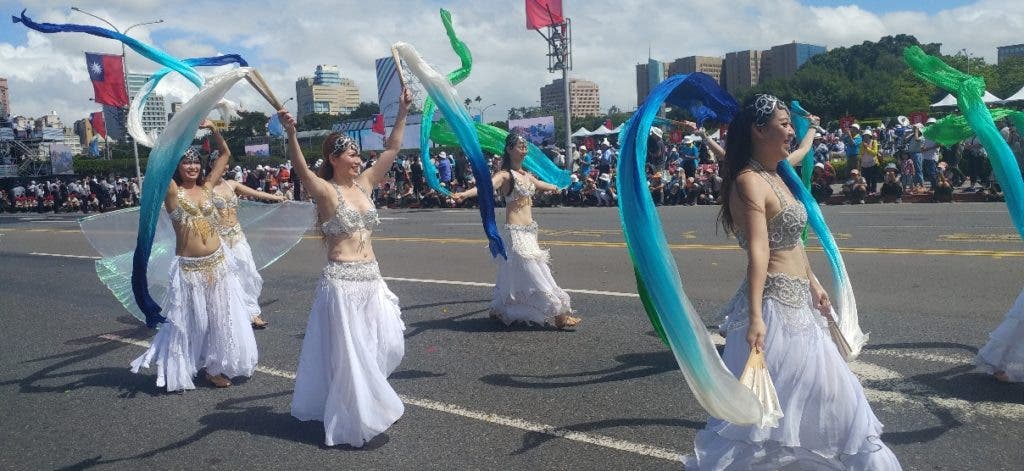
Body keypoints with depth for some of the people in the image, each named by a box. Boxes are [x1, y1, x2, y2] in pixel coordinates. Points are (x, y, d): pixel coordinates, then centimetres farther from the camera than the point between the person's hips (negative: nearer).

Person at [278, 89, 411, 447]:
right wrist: (291, 134, -44)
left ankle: (361, 404, 34)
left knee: (388, 347, 11)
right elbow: (300, 169, -28)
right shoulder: (325, 190, -9)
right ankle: (355, 421, 16)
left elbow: (391, 150, 13)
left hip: (371, 279, 7)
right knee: (350, 355, 1)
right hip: (341, 281, -7)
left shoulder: (364, 184, 10)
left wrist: (402, 112, 11)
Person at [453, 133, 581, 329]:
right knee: (532, 273, -5)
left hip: (529, 231, 9)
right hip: (516, 231, -9)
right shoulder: (505, 175, -11)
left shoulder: (527, 175, 14)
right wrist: (464, 194, -48)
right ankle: (558, 315, -2)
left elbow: (547, 186, 33)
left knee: (515, 273, 15)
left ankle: (499, 310, 29)